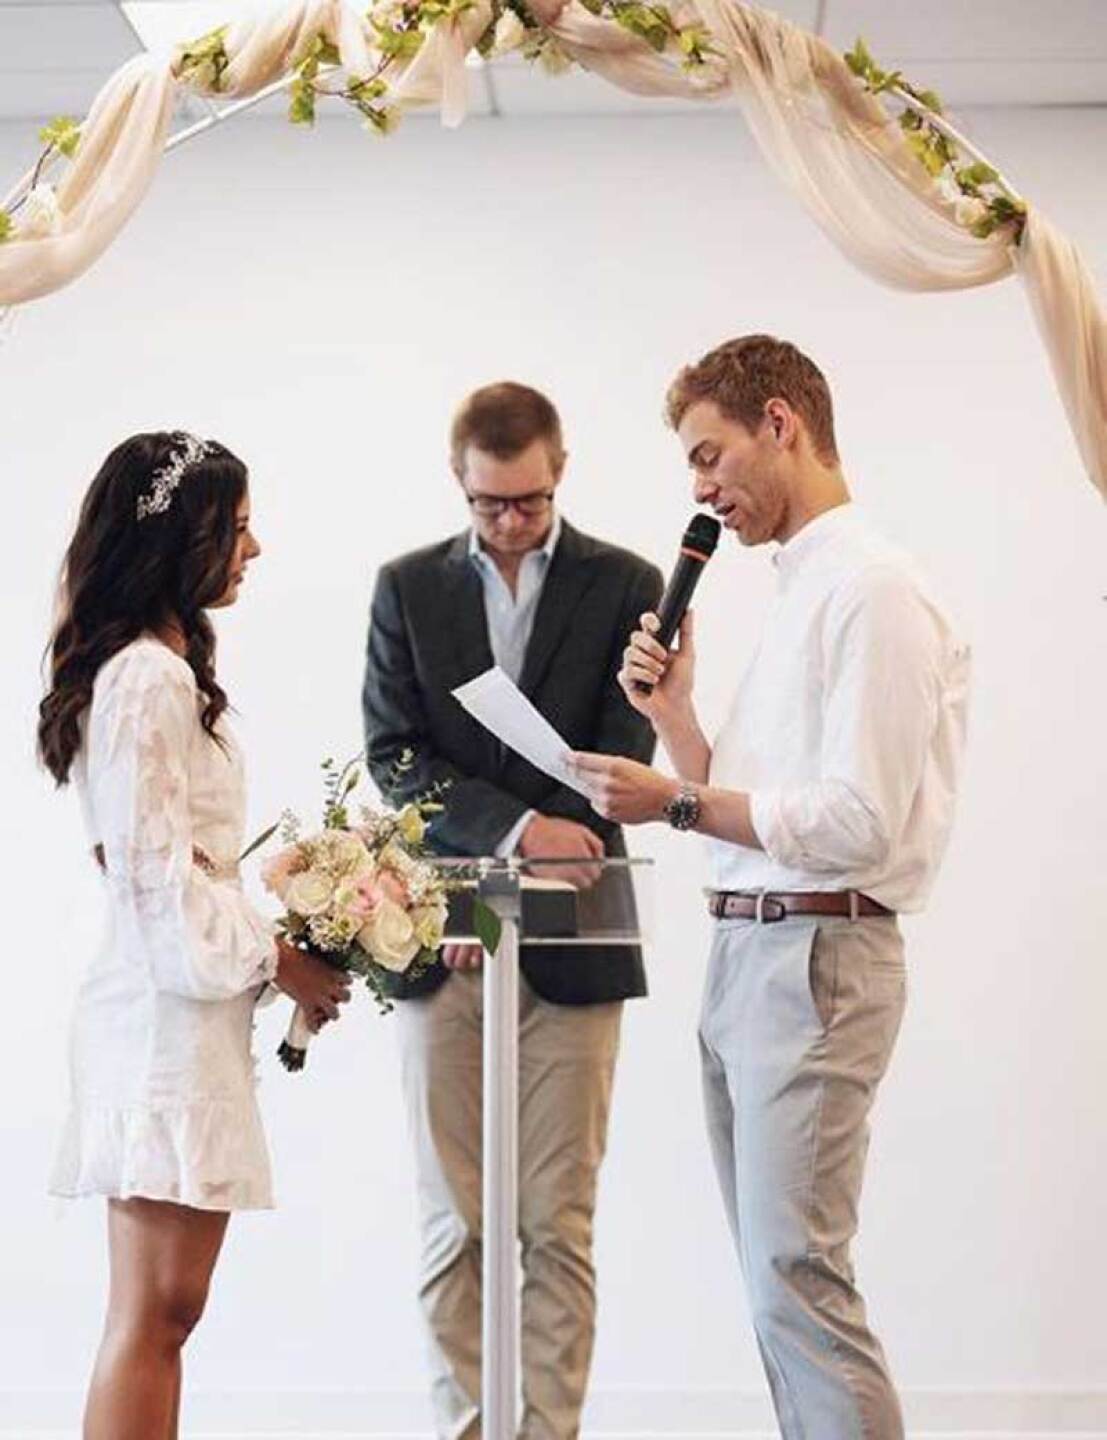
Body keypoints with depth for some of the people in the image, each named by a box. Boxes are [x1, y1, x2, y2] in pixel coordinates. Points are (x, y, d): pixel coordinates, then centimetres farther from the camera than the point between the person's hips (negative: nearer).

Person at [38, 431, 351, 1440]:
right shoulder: (149, 678, -14)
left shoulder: (160, 669, 17)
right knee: (156, 1309, -7)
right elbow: (156, 867, -17)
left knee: (161, 1309, 10)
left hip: (181, 991, 10)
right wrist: (277, 959, -9)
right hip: (170, 1005, -10)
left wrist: (272, 950, 13)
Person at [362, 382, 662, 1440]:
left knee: (559, 1224, 1)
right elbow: (394, 754, 1)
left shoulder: (624, 585, 5)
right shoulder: (408, 587, 10)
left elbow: (622, 761, -2)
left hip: (569, 946, -1)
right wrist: (518, 827, -15)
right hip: (440, 939, 1)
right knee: (453, 1223, 3)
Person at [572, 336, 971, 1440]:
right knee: (775, 1275, 12)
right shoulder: (800, 591, 18)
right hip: (746, 956, 10)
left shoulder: (872, 591, -13)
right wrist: (671, 714, 4)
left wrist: (675, 802, -15)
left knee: (797, 1278, -10)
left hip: (814, 959, -10)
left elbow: (858, 823, -20)